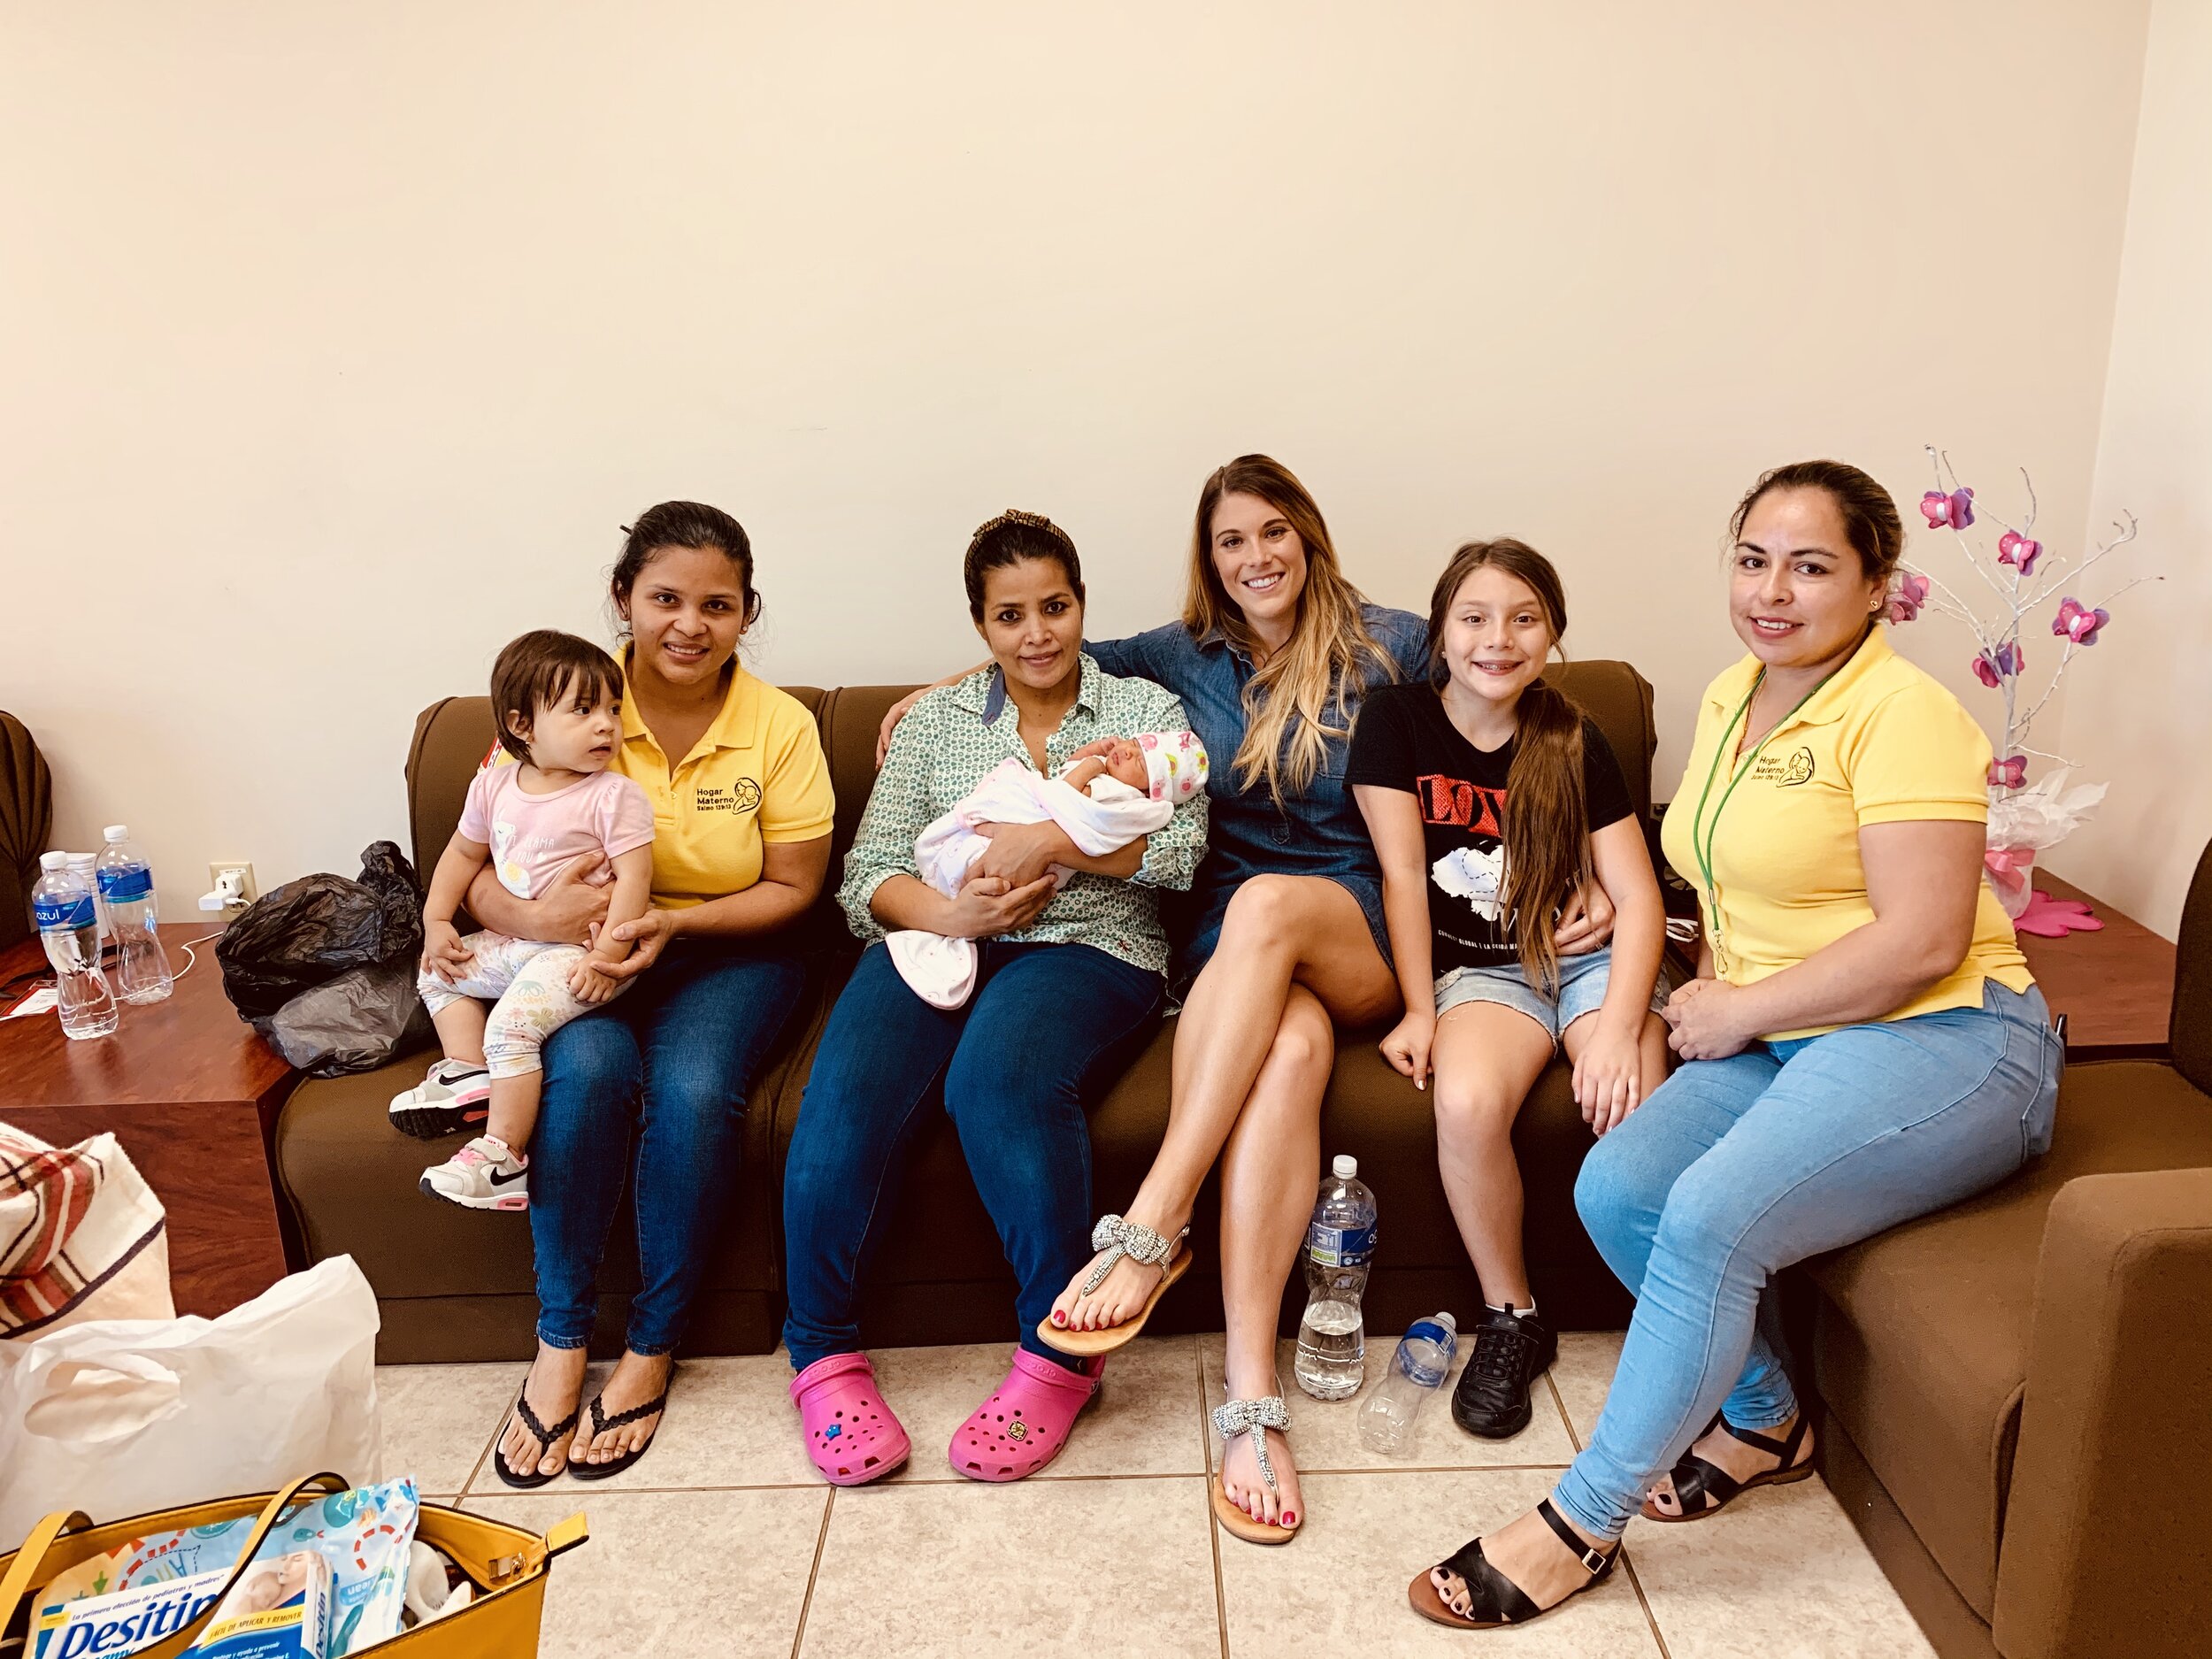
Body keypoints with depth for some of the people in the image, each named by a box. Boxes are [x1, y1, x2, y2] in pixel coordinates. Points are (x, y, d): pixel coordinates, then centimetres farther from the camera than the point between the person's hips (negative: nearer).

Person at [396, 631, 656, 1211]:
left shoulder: (614, 795, -15)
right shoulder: (495, 786, 3)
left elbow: (634, 877, -18)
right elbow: (464, 853, 18)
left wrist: (606, 959, -25)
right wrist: (436, 923, 10)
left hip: (580, 951, -8)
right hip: (513, 943, 8)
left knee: (512, 1023, -23)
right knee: (439, 972, 17)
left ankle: (503, 1157, -15)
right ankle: (469, 1072, 15)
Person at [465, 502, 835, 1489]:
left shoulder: (781, 726, -5)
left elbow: (792, 889, -2)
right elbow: (478, 874, -6)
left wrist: (675, 922, -19)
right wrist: (532, 915, -30)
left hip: (727, 955, 0)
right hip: (581, 960, 1)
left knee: (692, 1087, -30)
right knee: (587, 1069, -31)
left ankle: (652, 1349, -9)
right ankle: (560, 1343, -13)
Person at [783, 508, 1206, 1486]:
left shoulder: (1144, 709, 16)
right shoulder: (934, 721, 20)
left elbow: (1179, 849, -1)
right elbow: (868, 870, 9)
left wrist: (1051, 841, -12)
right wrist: (946, 912, -12)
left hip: (1086, 950, -2)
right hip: (935, 940, 2)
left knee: (997, 1074, -36)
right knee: (847, 1092, -28)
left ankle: (1060, 1350, -20)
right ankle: (823, 1351, -9)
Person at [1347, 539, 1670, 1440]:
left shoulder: (1574, 743, 1)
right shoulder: (1396, 719, 0)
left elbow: (1639, 899, -4)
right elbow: (1403, 874, -3)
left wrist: (1619, 1027, -18)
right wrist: (1419, 1011, -9)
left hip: (1588, 956, 1)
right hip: (1480, 969, -1)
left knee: (1632, 1112, -29)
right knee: (1468, 1103, -32)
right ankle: (1511, 1321, -8)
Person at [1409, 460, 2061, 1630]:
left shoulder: (1902, 712, -13)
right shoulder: (1729, 699, 12)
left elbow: (1923, 942, -20)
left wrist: (1742, 1010, -14)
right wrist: (1711, 987, 5)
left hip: (1940, 1041, -8)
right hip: (1777, 1042, 8)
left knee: (1712, 1218, -27)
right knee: (1614, 1187, -13)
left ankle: (1582, 1522, -13)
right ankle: (1763, 1420, 11)